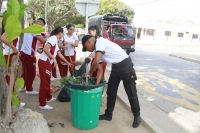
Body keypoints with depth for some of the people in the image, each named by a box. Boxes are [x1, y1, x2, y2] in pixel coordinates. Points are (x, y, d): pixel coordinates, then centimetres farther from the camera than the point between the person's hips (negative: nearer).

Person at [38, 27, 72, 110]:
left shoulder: (56, 41, 20)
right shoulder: (53, 38, -10)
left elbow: (59, 54, 28)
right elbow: (45, 49, -23)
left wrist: (67, 62, 34)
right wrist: (54, 58, -19)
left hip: (48, 63, 10)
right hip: (44, 62, -10)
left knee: (47, 81, 20)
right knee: (44, 82, -5)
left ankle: (48, 97, 36)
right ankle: (42, 104, 1)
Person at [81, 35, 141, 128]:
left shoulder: (100, 41, -15)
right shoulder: (97, 49, 12)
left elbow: (96, 62, -24)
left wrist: (90, 73, -7)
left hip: (125, 65, -9)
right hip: (115, 67, 9)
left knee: (131, 93, 3)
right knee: (111, 92, 13)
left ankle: (137, 116, 22)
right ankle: (108, 115, 28)